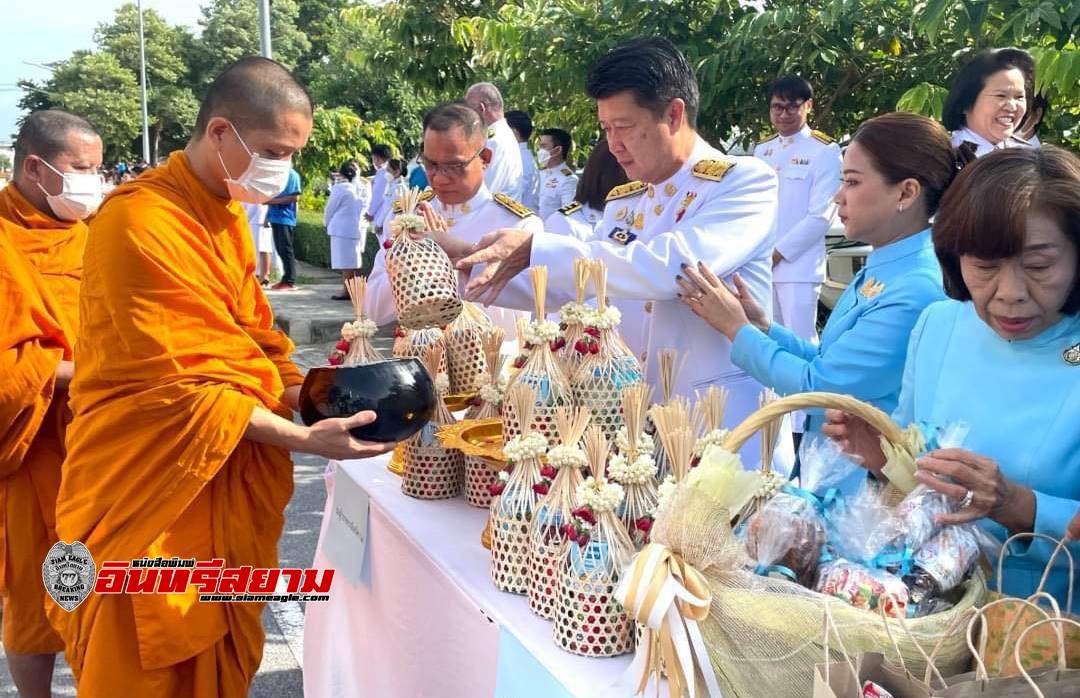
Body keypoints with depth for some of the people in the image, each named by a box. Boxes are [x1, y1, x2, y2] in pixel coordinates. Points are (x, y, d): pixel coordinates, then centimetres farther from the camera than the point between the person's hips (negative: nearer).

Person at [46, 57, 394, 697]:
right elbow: (176, 383, -22)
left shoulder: (228, 216, 11)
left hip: (228, 484, 8)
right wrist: (303, 438, -24)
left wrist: (313, 395, -7)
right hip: (156, 498, -8)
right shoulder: (140, 223, -19)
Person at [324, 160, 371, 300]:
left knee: (345, 261, -4)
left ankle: (346, 291, -3)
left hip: (342, 228, -6)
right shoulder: (363, 187, 4)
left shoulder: (340, 188, -11)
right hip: (359, 228, 6)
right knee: (352, 260, 10)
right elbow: (365, 207, 10)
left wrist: (326, 223, 14)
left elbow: (330, 208, -2)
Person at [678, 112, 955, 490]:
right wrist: (763, 325, -3)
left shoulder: (915, 291, -23)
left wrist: (737, 329, -10)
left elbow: (818, 385, -21)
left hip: (868, 489, -8)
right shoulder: (881, 270, 6)